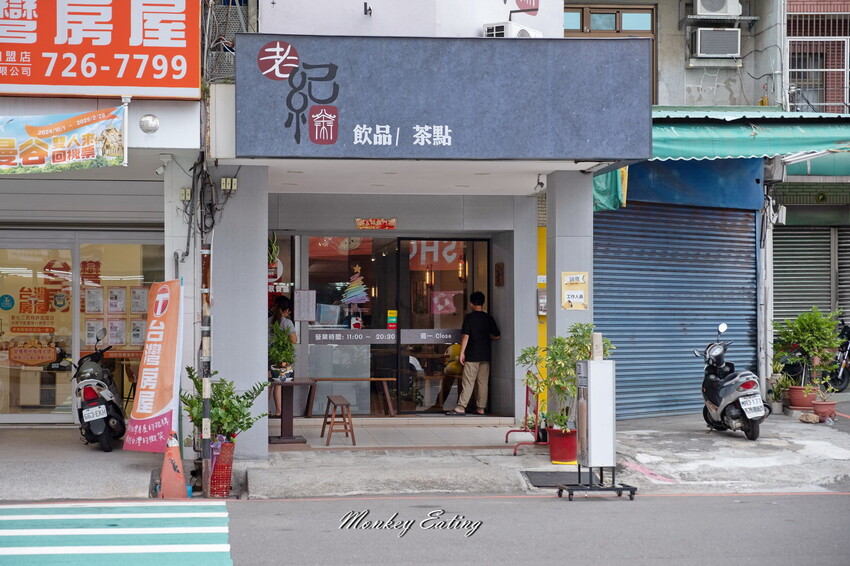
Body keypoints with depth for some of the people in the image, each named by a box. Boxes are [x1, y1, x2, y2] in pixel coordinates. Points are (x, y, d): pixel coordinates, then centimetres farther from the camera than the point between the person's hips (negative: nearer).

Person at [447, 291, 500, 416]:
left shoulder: (469, 317, -6)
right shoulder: (489, 318, 6)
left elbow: (465, 336, -10)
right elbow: (497, 336, 8)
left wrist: (462, 352, -7)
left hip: (472, 355, -4)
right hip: (485, 355, 4)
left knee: (468, 382, -6)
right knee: (483, 382, 7)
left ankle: (461, 407, -10)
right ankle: (481, 408, 7)